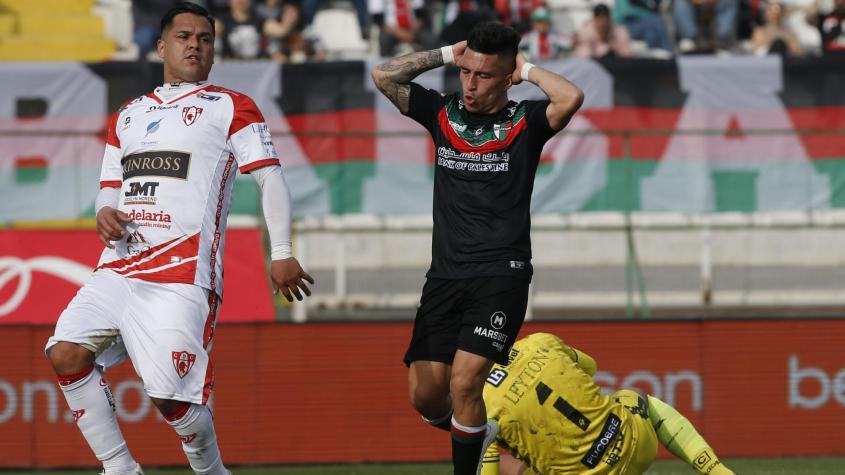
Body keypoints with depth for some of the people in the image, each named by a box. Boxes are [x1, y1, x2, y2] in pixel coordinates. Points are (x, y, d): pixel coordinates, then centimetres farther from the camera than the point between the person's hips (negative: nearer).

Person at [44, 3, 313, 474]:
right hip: (118, 271, 5)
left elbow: (270, 177, 0)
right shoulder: (128, 117, 24)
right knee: (67, 352, -16)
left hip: (184, 274, -5)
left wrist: (282, 254, -10)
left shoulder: (230, 108, 7)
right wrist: (105, 213, 2)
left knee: (171, 396, -15)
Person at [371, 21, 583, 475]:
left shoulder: (525, 123, -2)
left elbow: (570, 98, -22)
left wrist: (527, 70, -6)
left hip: (501, 275, -5)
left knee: (463, 384, -17)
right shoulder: (442, 113, 9)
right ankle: (481, 435, 32)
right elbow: (383, 75, 6)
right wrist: (446, 54, 6)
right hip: (445, 275, 5)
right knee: (425, 395, 2)